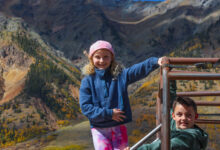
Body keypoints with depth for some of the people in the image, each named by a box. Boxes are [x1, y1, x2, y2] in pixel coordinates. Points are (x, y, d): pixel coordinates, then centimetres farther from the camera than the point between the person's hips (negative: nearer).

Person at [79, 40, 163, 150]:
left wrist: (156, 61, -33)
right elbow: (85, 106, -9)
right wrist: (108, 113, -15)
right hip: (99, 129, -1)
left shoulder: (120, 75, 0)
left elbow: (140, 69, -14)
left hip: (119, 126, 1)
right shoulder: (87, 81, -2)